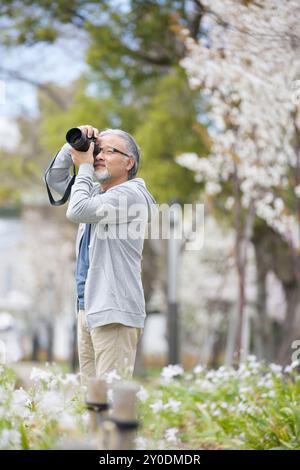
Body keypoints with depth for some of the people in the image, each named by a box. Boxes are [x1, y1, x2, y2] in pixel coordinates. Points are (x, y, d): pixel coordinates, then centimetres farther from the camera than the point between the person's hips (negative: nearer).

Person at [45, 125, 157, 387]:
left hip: (114, 313, -9)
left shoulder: (131, 194, -9)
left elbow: (77, 211, -19)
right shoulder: (96, 191, 19)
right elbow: (54, 178, 26)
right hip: (88, 308, 9)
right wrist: (74, 146, 11)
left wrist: (84, 167, -5)